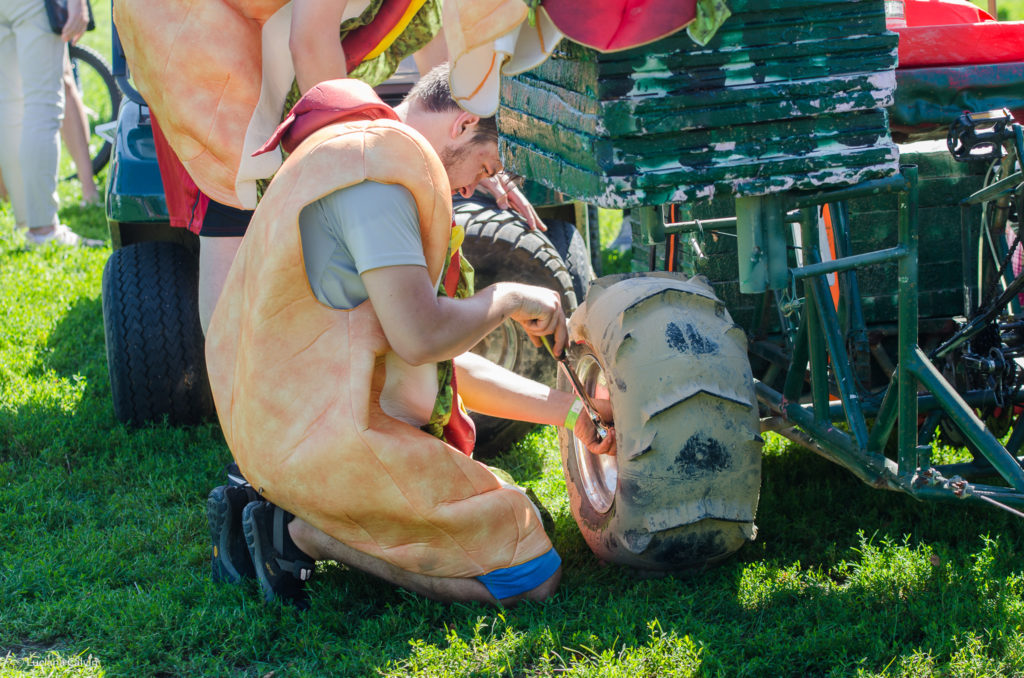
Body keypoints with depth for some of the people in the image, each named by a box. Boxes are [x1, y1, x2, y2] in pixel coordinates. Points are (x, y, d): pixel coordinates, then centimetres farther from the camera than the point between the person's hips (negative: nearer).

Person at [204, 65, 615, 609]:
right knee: (532, 574, -8)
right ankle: (304, 532, -7)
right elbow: (421, 337, -26)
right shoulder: (375, 164, -15)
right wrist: (510, 298, -6)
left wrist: (571, 410, 17)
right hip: (335, 439, -10)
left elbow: (442, 363, 19)